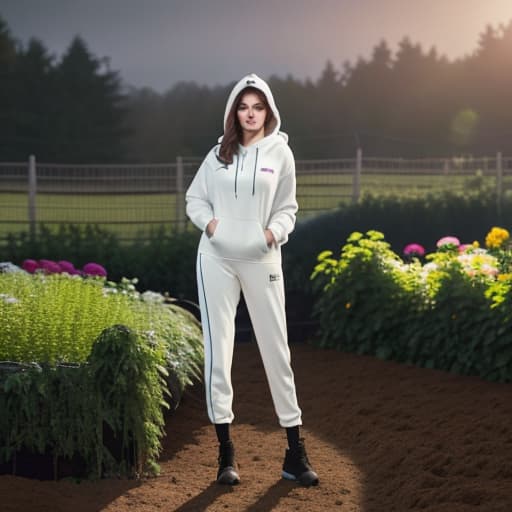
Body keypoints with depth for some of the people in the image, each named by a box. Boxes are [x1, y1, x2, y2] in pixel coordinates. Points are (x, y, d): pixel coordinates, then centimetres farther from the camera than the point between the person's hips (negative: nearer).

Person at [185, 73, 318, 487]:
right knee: (218, 348, 1)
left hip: (262, 260, -1)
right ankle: (226, 451, 8)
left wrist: (274, 231, -12)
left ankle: (295, 451, 10)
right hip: (217, 258, 1)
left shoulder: (280, 153, 3)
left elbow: (287, 208, 7)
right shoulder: (219, 153, 6)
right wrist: (208, 221, -7)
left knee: (277, 348, 1)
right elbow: (195, 197, 13)